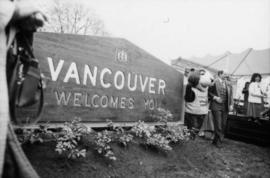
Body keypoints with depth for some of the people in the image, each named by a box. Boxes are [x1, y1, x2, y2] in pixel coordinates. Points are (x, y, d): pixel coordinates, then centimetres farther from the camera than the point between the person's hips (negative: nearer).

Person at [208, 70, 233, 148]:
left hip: (225, 106, 6)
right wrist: (215, 97, -15)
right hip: (216, 106, -5)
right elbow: (208, 92, -3)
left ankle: (215, 140, 22)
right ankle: (218, 141, 10)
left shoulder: (228, 84, 11)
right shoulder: (214, 82, -5)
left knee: (223, 125, 8)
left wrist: (231, 105, 4)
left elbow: (230, 95, 13)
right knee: (218, 125, -4)